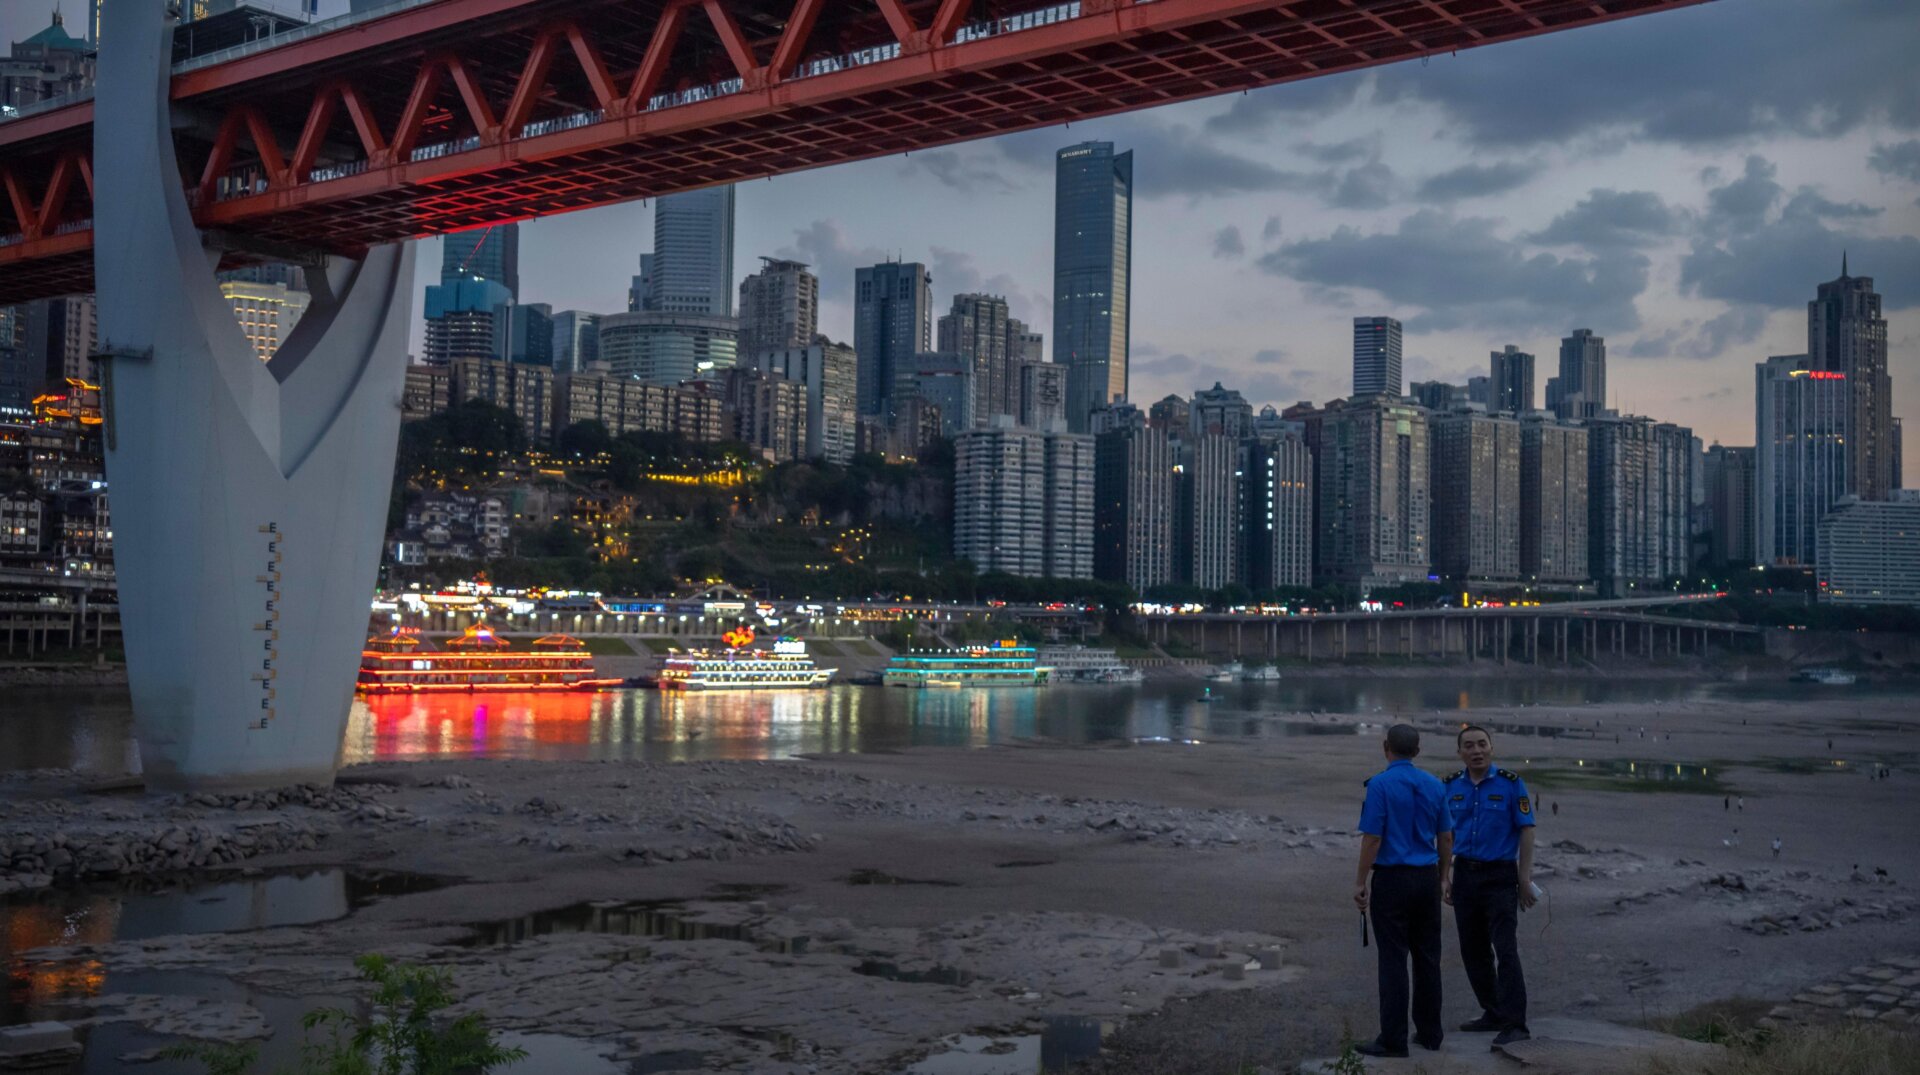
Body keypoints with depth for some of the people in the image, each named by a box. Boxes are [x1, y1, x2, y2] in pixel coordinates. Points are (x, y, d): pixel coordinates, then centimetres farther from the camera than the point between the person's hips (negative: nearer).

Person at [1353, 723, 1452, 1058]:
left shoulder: (1380, 784, -11)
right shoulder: (1433, 785, 6)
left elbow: (1372, 839, -13)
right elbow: (1446, 837, 11)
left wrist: (1360, 882, -6)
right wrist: (1442, 879, 21)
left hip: (1392, 879, -5)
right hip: (1427, 879, 5)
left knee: (1393, 959, -3)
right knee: (1427, 956, 12)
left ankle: (1393, 1039, -2)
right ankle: (1430, 1032, 19)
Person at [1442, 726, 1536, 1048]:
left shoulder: (1511, 783, -7)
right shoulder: (1451, 787, 4)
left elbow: (1526, 831, -7)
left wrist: (1525, 879, -11)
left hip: (1500, 876, -5)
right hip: (1465, 874, 5)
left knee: (1505, 950, -11)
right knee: (1473, 950, 9)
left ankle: (1514, 1023, -13)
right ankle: (1493, 1014, 21)